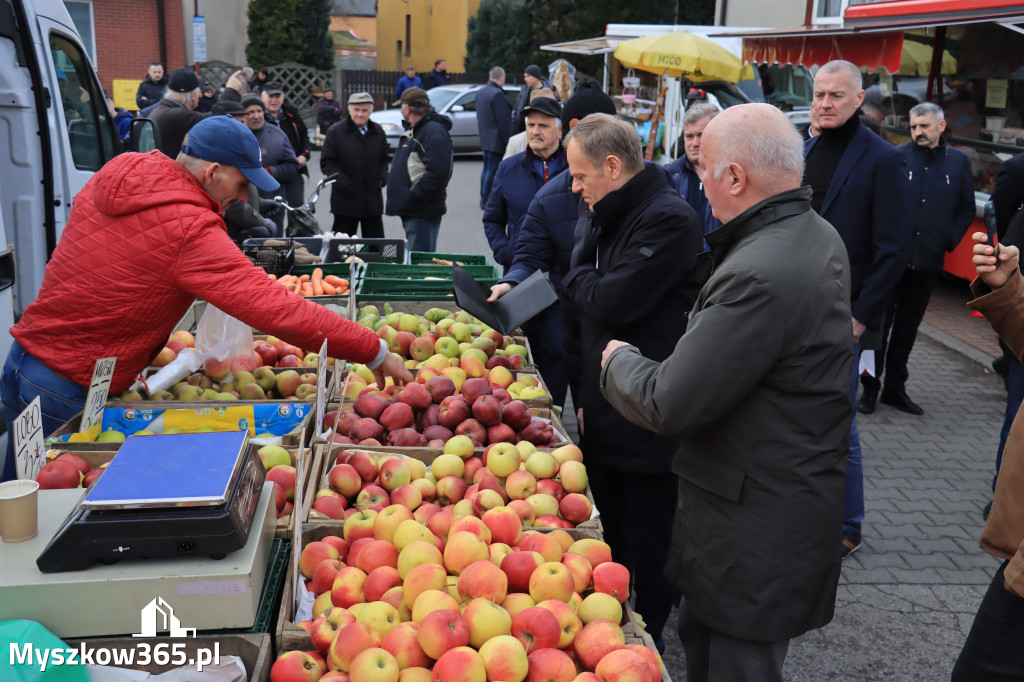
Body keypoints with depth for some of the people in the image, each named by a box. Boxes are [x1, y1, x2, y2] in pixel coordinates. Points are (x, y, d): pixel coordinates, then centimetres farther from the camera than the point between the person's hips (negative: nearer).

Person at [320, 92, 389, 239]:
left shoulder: (378, 132, 9)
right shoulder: (336, 132, -4)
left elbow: (384, 160, 19)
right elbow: (327, 163, -6)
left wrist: (382, 179, 1)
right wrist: (344, 184, -16)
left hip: (373, 201, 3)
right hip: (346, 200, -3)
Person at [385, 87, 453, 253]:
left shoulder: (434, 132, -14)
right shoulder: (414, 130, 20)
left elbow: (438, 172, -25)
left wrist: (414, 194, -22)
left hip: (423, 213, -11)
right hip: (410, 210, 11)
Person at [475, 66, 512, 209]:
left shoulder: (480, 92, 10)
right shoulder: (497, 94, -19)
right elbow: (503, 121, -20)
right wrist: (508, 140, -16)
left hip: (484, 137, 9)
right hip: (496, 139, -9)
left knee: (487, 168, 18)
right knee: (492, 169, -3)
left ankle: (483, 199, 24)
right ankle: (486, 201, -1)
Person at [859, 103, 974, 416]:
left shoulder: (959, 162, 6)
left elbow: (967, 208, 13)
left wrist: (949, 240, 2)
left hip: (928, 260, 3)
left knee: (907, 328, 12)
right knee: (879, 323, 1)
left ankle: (895, 388, 23)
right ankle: (870, 388, 11)